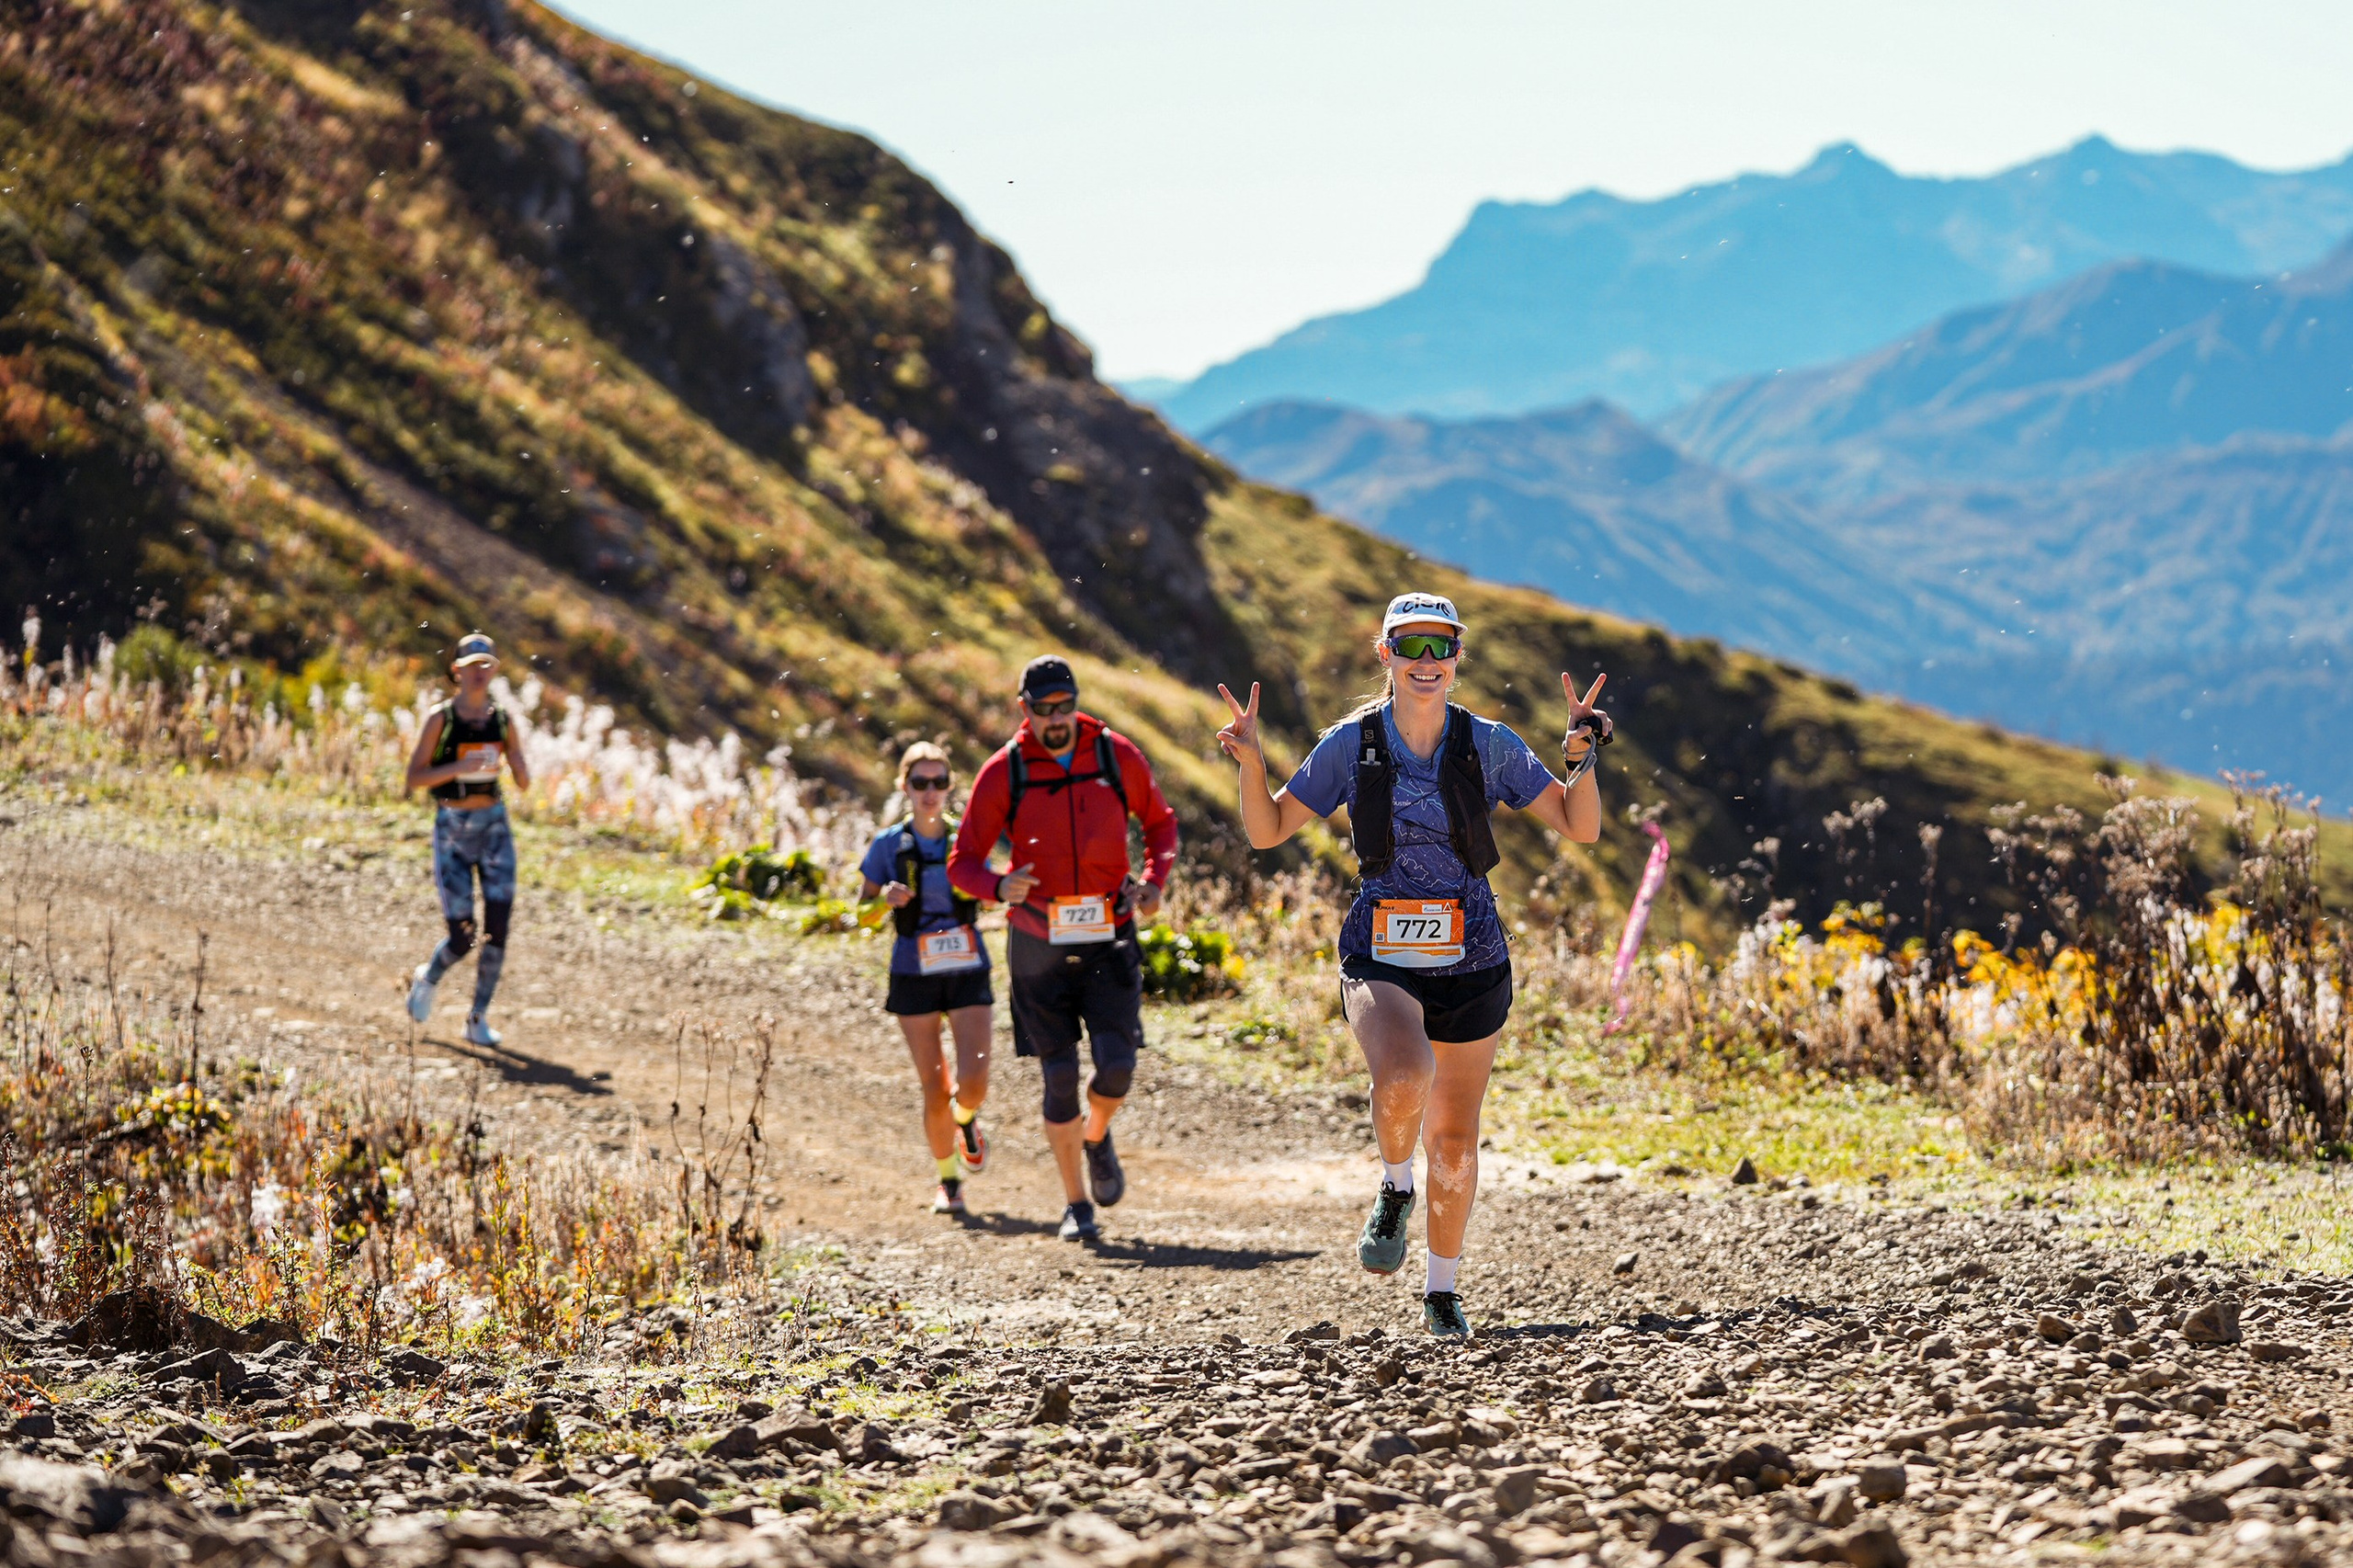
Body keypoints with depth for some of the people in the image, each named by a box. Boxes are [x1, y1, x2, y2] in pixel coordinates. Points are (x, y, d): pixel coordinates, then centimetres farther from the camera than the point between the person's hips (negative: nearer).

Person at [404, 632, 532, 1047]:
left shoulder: (502, 721, 6)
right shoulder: (440, 719, -5)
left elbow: (524, 783, 10)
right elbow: (415, 777, -9)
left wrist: (516, 764, -13)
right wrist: (459, 767, -22)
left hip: (494, 826, 3)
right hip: (453, 830, -3)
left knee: (497, 927, -8)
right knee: (462, 938, -4)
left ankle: (479, 1019, 2)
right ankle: (427, 979, 29)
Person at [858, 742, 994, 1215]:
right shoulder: (889, 846, -2)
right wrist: (885, 899, -19)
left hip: (968, 972, 1)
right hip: (915, 977, -1)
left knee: (973, 1083, -12)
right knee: (935, 1092, -2)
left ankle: (966, 1122, 24)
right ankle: (948, 1181, 20)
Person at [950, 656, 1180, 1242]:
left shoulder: (1116, 755, -1)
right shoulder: (1002, 773, -6)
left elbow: (1160, 821, 15)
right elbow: (962, 864, -3)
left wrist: (1154, 881, -3)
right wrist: (999, 887, -25)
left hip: (1108, 939, 1)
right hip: (1039, 945, -1)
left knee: (1117, 1066, -13)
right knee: (1060, 1077, -2)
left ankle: (1097, 1137, 22)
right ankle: (1076, 1204, 13)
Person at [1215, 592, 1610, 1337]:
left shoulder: (1487, 745, -2)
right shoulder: (1352, 744, -2)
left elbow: (1581, 828, 0)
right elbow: (1268, 832, 3)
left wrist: (1581, 755, -15)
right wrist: (1250, 764, -13)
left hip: (1471, 963, 2)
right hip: (1380, 959, -1)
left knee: (1454, 1141, 9)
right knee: (1404, 1079, -32)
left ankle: (1442, 1292, 31)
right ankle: (1394, 1187, 0)